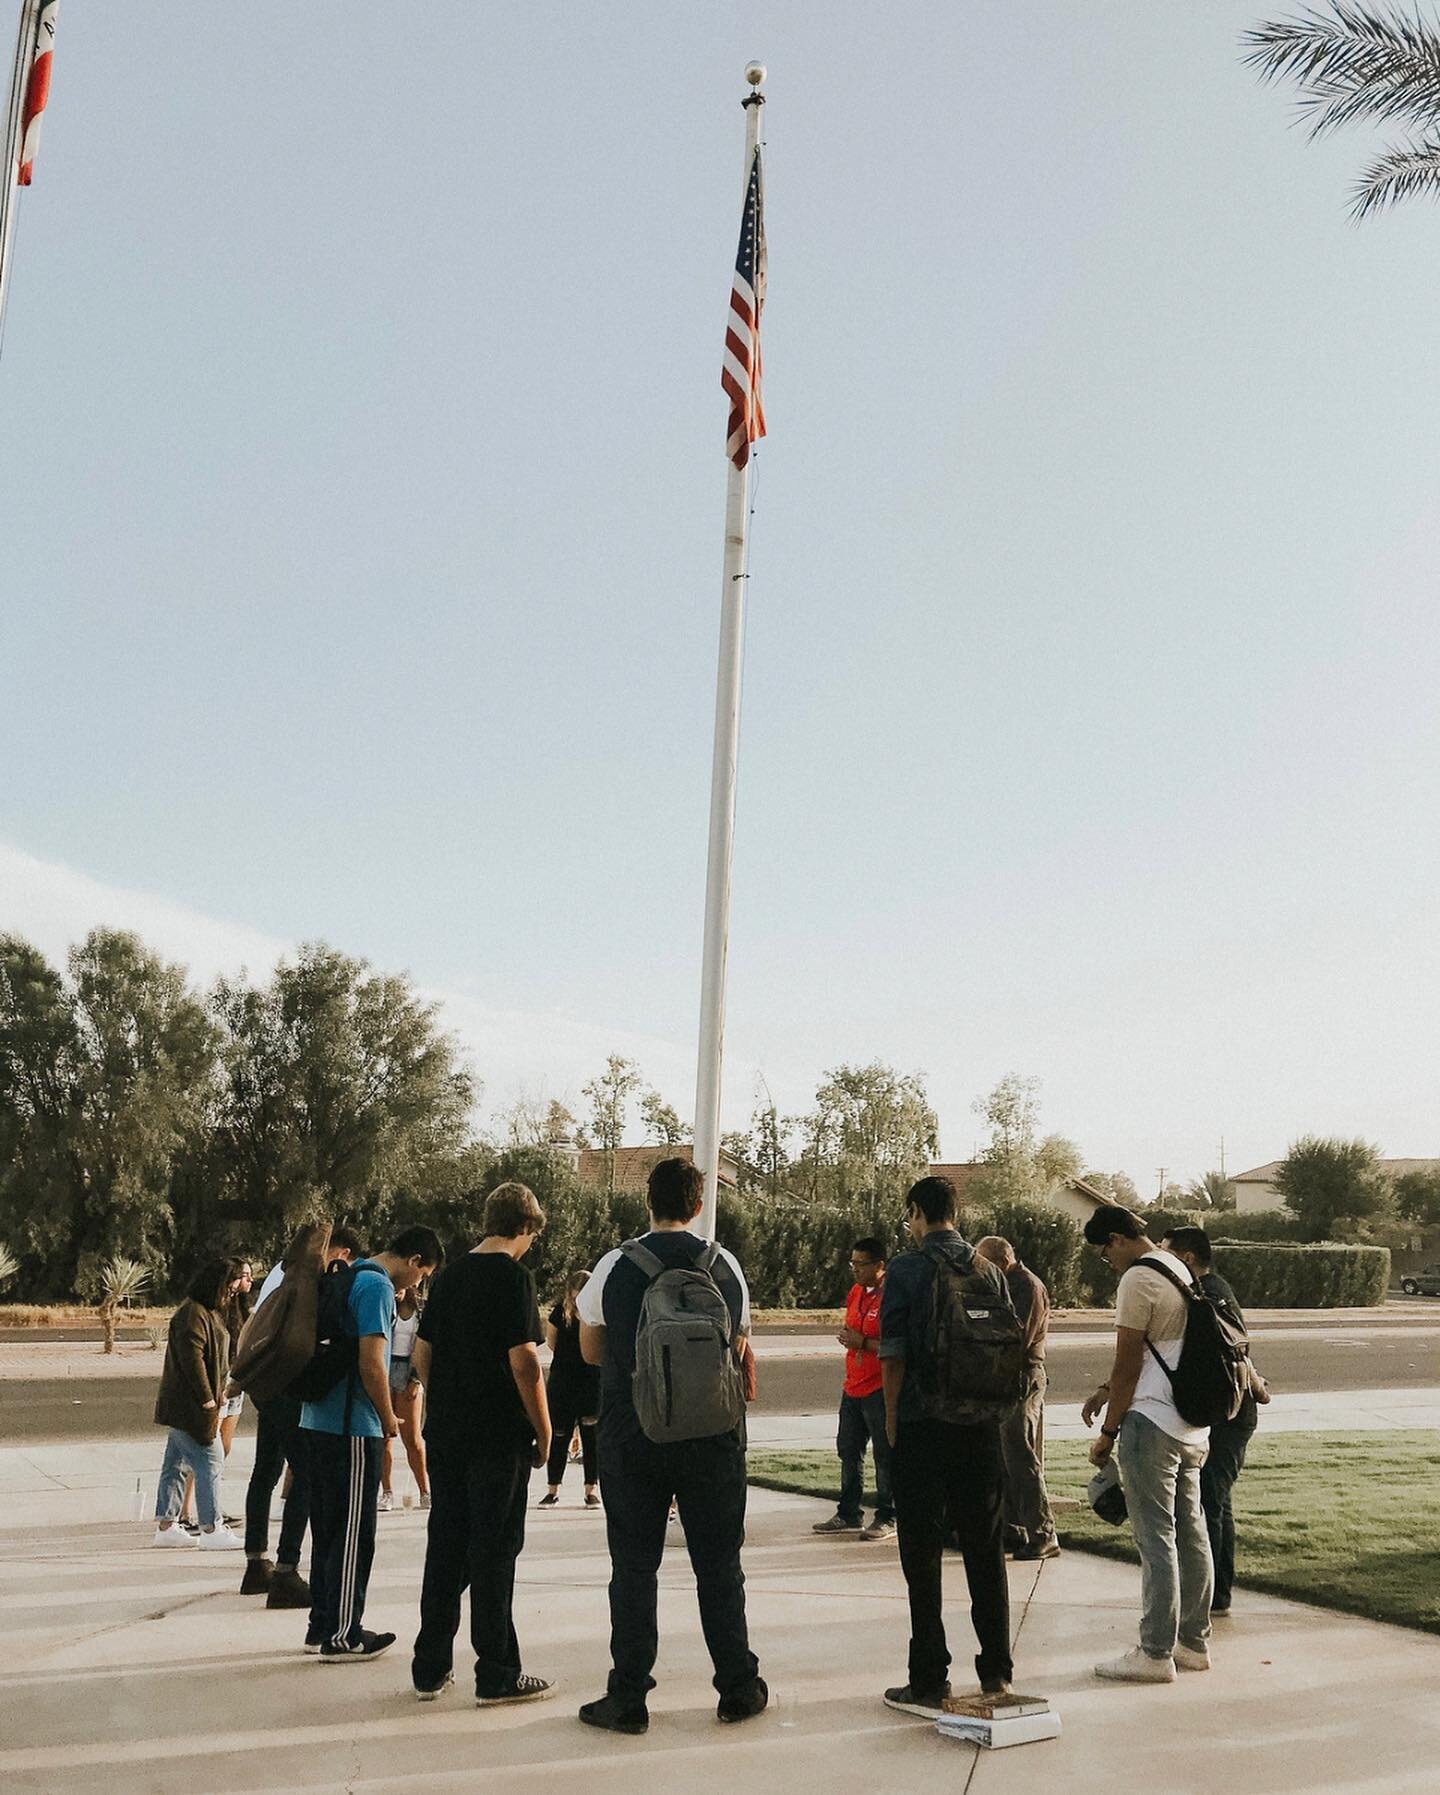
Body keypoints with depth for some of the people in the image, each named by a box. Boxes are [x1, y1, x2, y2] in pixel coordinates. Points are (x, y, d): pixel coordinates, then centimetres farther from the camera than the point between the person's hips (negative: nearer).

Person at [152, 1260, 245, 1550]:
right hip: (191, 1405, -10)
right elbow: (192, 1359, -22)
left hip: (181, 1406, 10)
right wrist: (208, 1401, -20)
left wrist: (217, 1392, 17)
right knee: (210, 1463, -7)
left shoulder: (207, 1313, 17)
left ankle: (165, 1525, 19)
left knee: (176, 1464, 13)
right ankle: (211, 1529, -3)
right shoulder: (192, 1314, -16)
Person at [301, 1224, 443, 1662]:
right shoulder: (378, 1286, -14)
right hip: (352, 1428, -9)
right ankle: (343, 1636, 5)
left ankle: (321, 1625, 23)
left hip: (317, 1422, 9)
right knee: (353, 1533, -1)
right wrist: (388, 1419, -7)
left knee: (327, 1528, 16)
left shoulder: (344, 1278, 15)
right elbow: (372, 1363, -21)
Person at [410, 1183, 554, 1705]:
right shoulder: (513, 1276, -11)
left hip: (445, 1433, 7)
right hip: (499, 1437, -6)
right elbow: (523, 1359, -17)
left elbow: (422, 1356, 13)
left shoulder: (449, 1276, 10)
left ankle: (430, 1669, 20)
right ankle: (497, 1676, 8)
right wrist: (543, 1428, -7)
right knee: (494, 1552, 1)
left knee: (444, 1548, 13)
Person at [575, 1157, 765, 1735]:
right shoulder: (726, 1266, -1)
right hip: (714, 1437, 1)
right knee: (719, 1563, 12)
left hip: (631, 1437, -1)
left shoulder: (614, 1267, -6)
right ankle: (738, 1688, 20)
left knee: (634, 1567, 7)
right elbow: (740, 1347, 10)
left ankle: (628, 1699, 10)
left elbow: (591, 1351, 6)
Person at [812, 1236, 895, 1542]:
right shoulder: (856, 1292, 11)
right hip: (853, 1387, 9)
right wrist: (847, 1337, 4)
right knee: (848, 1451, 15)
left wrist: (863, 1343, -22)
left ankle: (887, 1519, 8)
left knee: (884, 1456, -1)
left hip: (879, 1389, -9)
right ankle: (848, 1514, 25)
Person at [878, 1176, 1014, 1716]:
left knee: (923, 1555, 3)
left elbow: (893, 1355, -9)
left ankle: (929, 1680, 5)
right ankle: (996, 1671, 19)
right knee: (985, 1550, 13)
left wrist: (892, 1419, 1)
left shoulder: (906, 1270, -8)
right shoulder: (986, 1269, 5)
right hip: (981, 1427, 4)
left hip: (923, 1427, -4)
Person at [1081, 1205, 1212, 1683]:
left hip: (1152, 1422, -9)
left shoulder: (1138, 1279, -13)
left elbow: (1129, 1364, -13)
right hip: (1192, 1425, 9)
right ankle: (1194, 1642, 21)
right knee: (1190, 1533, 13)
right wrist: (1108, 1390, 19)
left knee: (1156, 1540, -4)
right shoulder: (1179, 1271, 15)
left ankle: (1156, 1653, 1)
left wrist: (1108, 1432, -6)